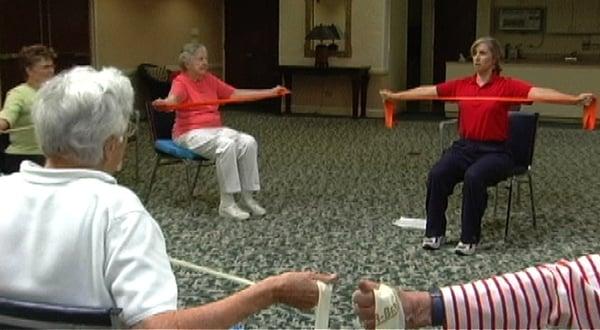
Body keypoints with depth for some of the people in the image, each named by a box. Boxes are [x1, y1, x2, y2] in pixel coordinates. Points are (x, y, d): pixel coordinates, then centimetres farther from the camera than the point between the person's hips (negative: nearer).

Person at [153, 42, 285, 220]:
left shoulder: (210, 80, 13)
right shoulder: (181, 82, -6)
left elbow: (236, 94, 17)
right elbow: (173, 98, -28)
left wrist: (270, 92, 16)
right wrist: (164, 103, -54)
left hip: (216, 129, 7)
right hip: (190, 133, -7)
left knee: (248, 142, -19)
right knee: (226, 144, -34)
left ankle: (247, 197, -12)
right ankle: (226, 204, -28)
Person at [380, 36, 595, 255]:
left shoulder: (507, 86, -5)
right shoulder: (461, 85, 8)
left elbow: (538, 92, -18)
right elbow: (427, 91, 14)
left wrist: (575, 99, -31)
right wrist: (395, 96, 17)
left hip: (494, 152, -4)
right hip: (464, 147, 4)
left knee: (474, 177, -35)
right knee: (437, 174, -24)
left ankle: (469, 238, -19)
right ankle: (435, 233, -9)